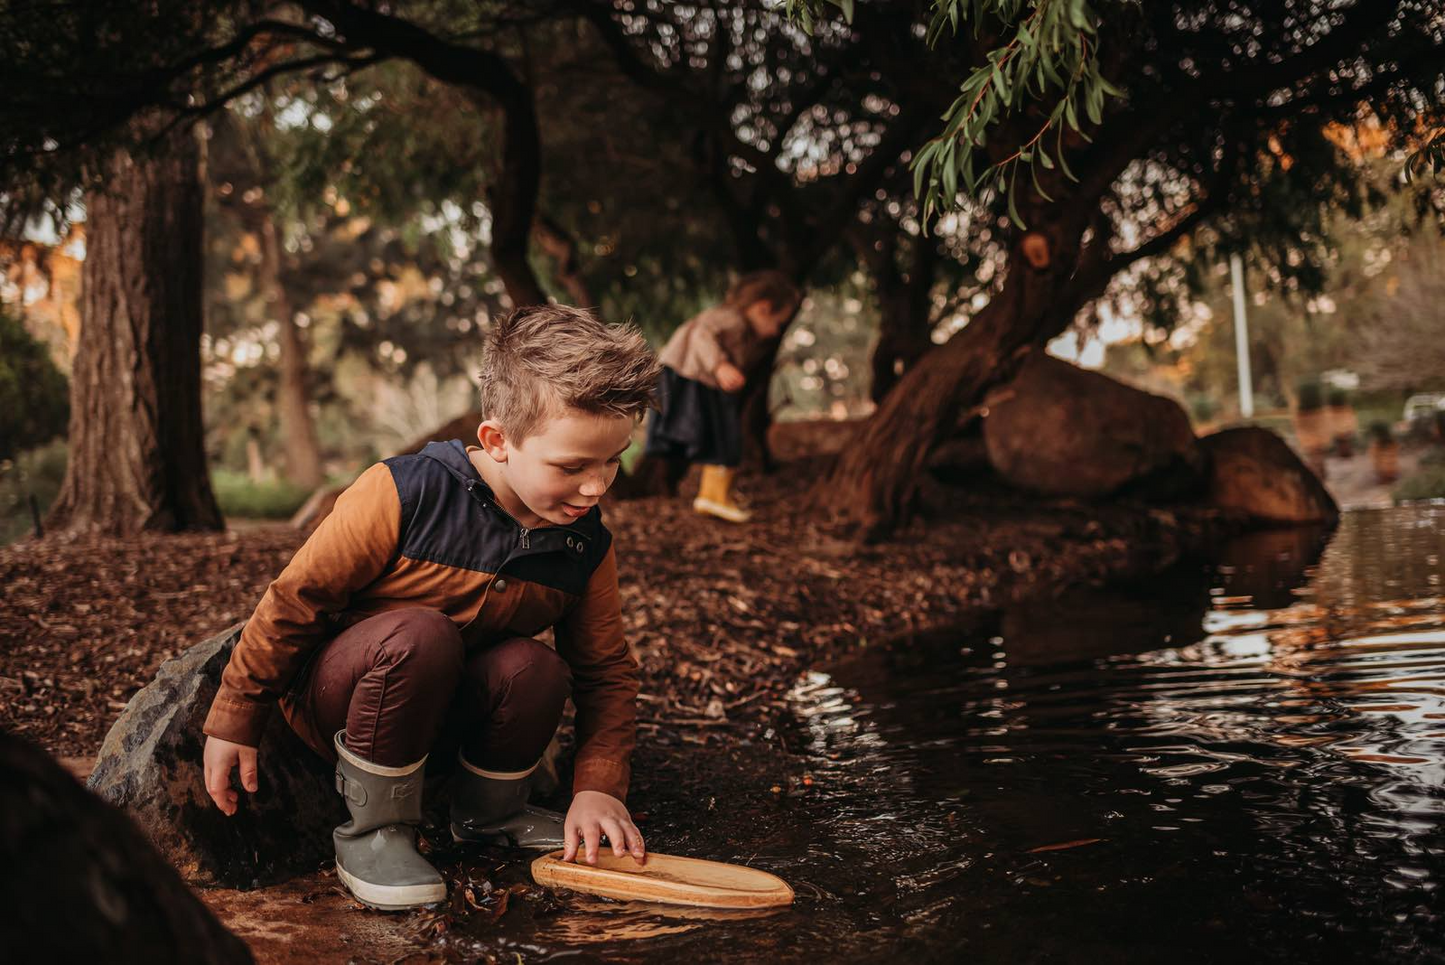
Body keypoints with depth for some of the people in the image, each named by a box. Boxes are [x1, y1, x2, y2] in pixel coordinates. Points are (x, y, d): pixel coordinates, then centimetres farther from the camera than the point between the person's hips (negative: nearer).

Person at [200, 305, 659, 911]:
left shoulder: (587, 547, -10)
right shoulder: (404, 496, -26)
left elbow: (606, 673, -1)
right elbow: (296, 597, -17)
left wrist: (598, 787, -15)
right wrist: (234, 721, -11)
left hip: (441, 708, 5)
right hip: (331, 696, -4)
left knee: (535, 669, -28)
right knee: (418, 632, -37)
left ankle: (487, 813, 3)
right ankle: (373, 833, -17)